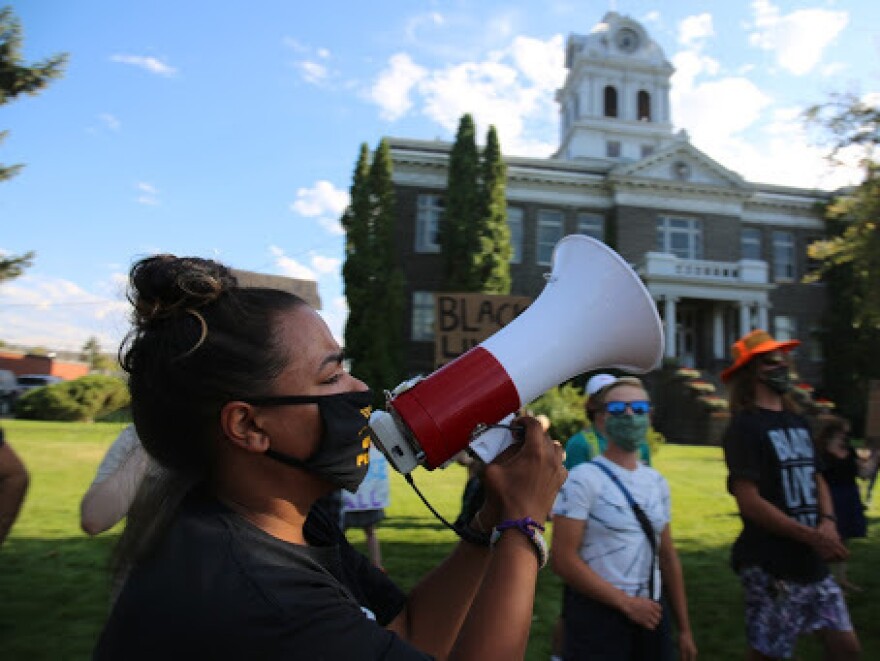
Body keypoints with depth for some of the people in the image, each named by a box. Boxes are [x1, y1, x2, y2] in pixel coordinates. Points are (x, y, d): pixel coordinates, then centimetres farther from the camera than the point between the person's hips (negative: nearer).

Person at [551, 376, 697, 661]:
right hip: (598, 614, -6)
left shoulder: (656, 482, 6)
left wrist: (684, 627, 12)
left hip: (650, 613, 6)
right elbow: (563, 559, -18)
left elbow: (668, 557, 12)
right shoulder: (583, 478, -15)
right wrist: (626, 602, -14)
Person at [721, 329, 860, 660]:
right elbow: (749, 501, -19)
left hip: (813, 563, 7)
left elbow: (816, 478, 15)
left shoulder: (798, 421, 11)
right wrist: (812, 537, -18)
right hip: (771, 567, -7)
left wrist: (827, 521, -3)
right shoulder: (745, 426, -14)